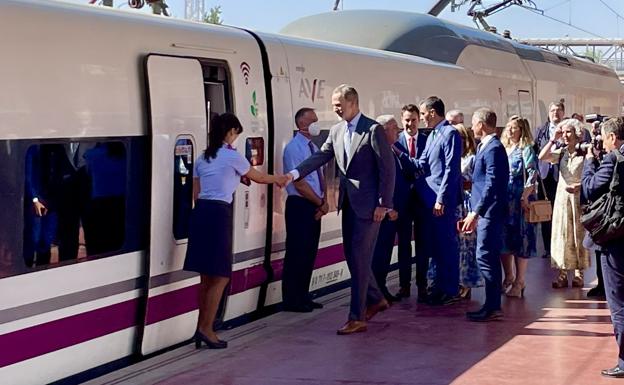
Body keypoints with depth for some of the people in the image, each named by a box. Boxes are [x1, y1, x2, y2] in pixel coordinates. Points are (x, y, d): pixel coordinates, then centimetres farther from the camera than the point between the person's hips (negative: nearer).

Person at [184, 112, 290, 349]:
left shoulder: (202, 158, 17)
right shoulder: (232, 156, -3)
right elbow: (258, 177, 13)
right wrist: (278, 179, 31)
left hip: (200, 213, 8)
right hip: (219, 214, -8)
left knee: (207, 277, 13)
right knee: (220, 277, 0)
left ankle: (202, 328, 16)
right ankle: (206, 329, 0)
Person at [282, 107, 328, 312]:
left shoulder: (314, 147, 13)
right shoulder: (294, 148, -12)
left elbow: (321, 178, 14)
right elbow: (299, 183, -16)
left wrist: (324, 202, -3)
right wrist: (320, 203, -9)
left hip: (315, 207, 8)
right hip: (299, 206, -8)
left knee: (310, 253, 11)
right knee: (296, 253, -3)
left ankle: (303, 297, 21)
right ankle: (292, 300, 5)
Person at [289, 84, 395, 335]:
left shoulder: (373, 130, -12)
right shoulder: (337, 131, 9)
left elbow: (388, 168, -13)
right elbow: (321, 156, 5)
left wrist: (383, 204, -16)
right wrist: (294, 174, -10)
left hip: (368, 204, -7)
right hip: (349, 203, 7)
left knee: (360, 258, -5)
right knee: (352, 256, 14)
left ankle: (357, 318, 0)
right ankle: (375, 299, 32)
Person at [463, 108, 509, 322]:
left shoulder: (493, 148, -14)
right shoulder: (485, 146, 16)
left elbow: (492, 184, -21)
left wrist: (475, 213, -22)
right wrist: (474, 213, 18)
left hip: (490, 213, -10)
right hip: (485, 213, 10)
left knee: (485, 257, -9)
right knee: (490, 258, 12)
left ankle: (492, 308, -5)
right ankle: (493, 306, 17)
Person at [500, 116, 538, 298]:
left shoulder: (526, 150, -4)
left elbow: (532, 175, -12)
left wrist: (525, 197, -20)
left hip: (520, 201, -6)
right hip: (503, 201, 6)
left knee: (520, 238, -2)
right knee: (503, 238, 9)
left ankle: (520, 281, 4)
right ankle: (508, 277, 22)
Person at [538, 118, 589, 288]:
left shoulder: (584, 153, -6)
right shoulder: (560, 153, 6)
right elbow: (542, 157, -9)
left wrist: (580, 186, -22)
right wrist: (553, 140, -10)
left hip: (579, 197, -4)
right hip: (562, 197, 4)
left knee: (578, 234, 3)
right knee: (561, 234, 2)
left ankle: (578, 273, 10)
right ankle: (562, 273, 6)